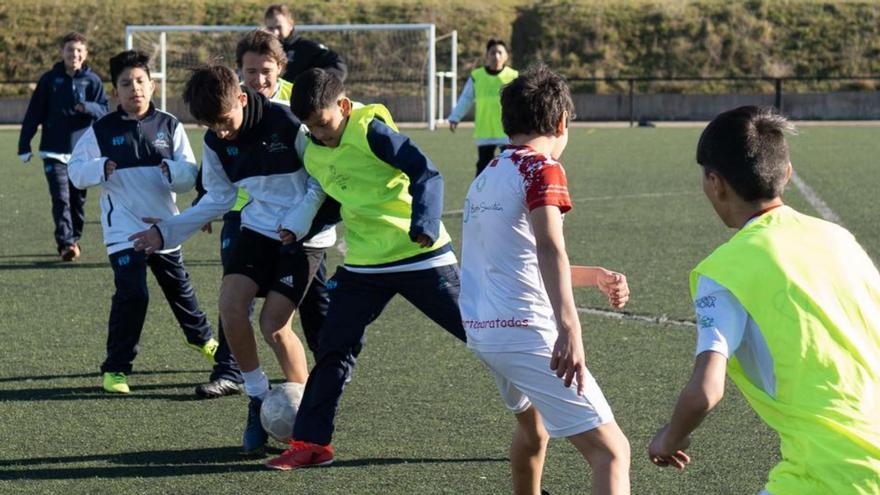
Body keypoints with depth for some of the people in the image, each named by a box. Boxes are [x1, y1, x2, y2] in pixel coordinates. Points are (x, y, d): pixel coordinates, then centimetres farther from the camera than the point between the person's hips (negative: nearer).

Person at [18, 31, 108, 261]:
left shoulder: (92, 81, 2)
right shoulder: (49, 79, 1)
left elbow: (103, 110, -3)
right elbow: (33, 114, 3)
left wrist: (87, 107, -25)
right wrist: (24, 146, 0)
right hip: (54, 151, -1)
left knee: (78, 199, 10)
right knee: (61, 198, -11)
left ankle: (73, 240, 25)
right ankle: (66, 243, -16)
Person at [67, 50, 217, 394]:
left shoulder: (169, 126, 0)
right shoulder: (101, 131, -4)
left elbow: (189, 175, -2)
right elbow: (76, 171, 0)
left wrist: (172, 170, -24)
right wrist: (101, 168, -20)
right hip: (124, 228, -3)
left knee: (179, 287, 19)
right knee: (132, 294, -17)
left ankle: (202, 338, 47)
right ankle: (115, 368, -7)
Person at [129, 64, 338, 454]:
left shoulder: (287, 123, -20)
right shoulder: (216, 143, -1)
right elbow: (219, 199, 10)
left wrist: (300, 219, -21)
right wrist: (167, 231, 3)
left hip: (306, 235, -5)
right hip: (259, 228, 6)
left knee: (273, 324, -14)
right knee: (230, 302, -16)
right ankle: (259, 400, 2)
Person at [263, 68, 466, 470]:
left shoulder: (371, 130, -15)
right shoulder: (313, 155, 6)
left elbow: (426, 173, -22)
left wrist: (425, 223, -35)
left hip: (421, 256, -6)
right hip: (363, 266, 6)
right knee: (333, 349, 1)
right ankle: (310, 442, 6)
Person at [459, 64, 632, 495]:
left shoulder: (487, 176, 19)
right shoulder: (540, 166, -7)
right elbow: (549, 247, -26)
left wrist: (595, 276, 31)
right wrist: (569, 327, -38)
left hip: (480, 330, 9)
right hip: (527, 332, -9)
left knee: (532, 427, 36)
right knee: (611, 451, -12)